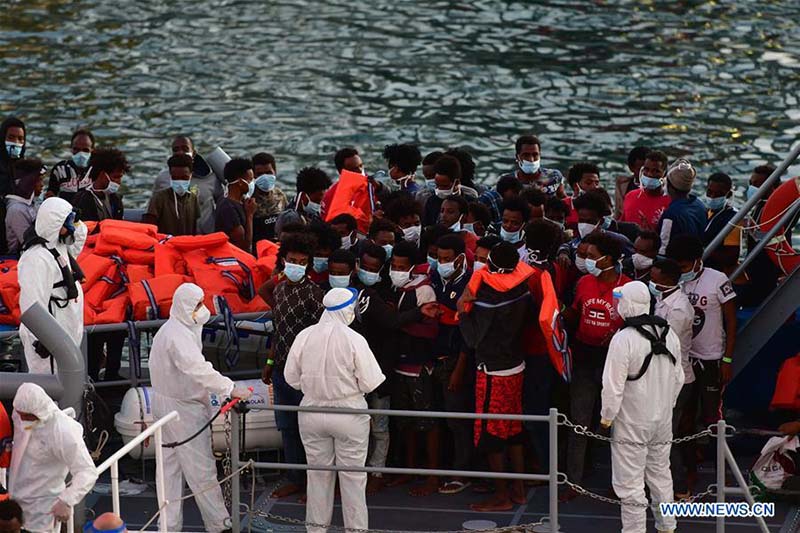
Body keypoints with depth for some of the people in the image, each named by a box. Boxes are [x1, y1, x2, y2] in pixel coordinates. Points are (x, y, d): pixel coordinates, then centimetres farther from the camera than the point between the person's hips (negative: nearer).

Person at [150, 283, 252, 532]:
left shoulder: (169, 330, 13)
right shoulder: (178, 336, -22)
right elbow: (198, 369, -35)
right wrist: (230, 389, -37)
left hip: (166, 407, 11)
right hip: (183, 409, -11)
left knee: (170, 467, 11)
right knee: (201, 469, -3)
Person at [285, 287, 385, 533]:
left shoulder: (304, 336, -6)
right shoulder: (354, 340, -16)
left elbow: (292, 378, 2)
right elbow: (370, 383, -14)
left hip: (312, 410, 4)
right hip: (349, 412, -4)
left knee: (318, 473, 16)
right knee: (352, 476, 7)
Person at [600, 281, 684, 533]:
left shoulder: (623, 339, -22)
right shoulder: (669, 334, 0)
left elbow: (613, 386, -20)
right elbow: (678, 378, 10)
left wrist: (606, 416, -6)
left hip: (631, 422, -7)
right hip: (663, 419, 7)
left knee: (630, 482, 1)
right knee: (660, 475, 20)